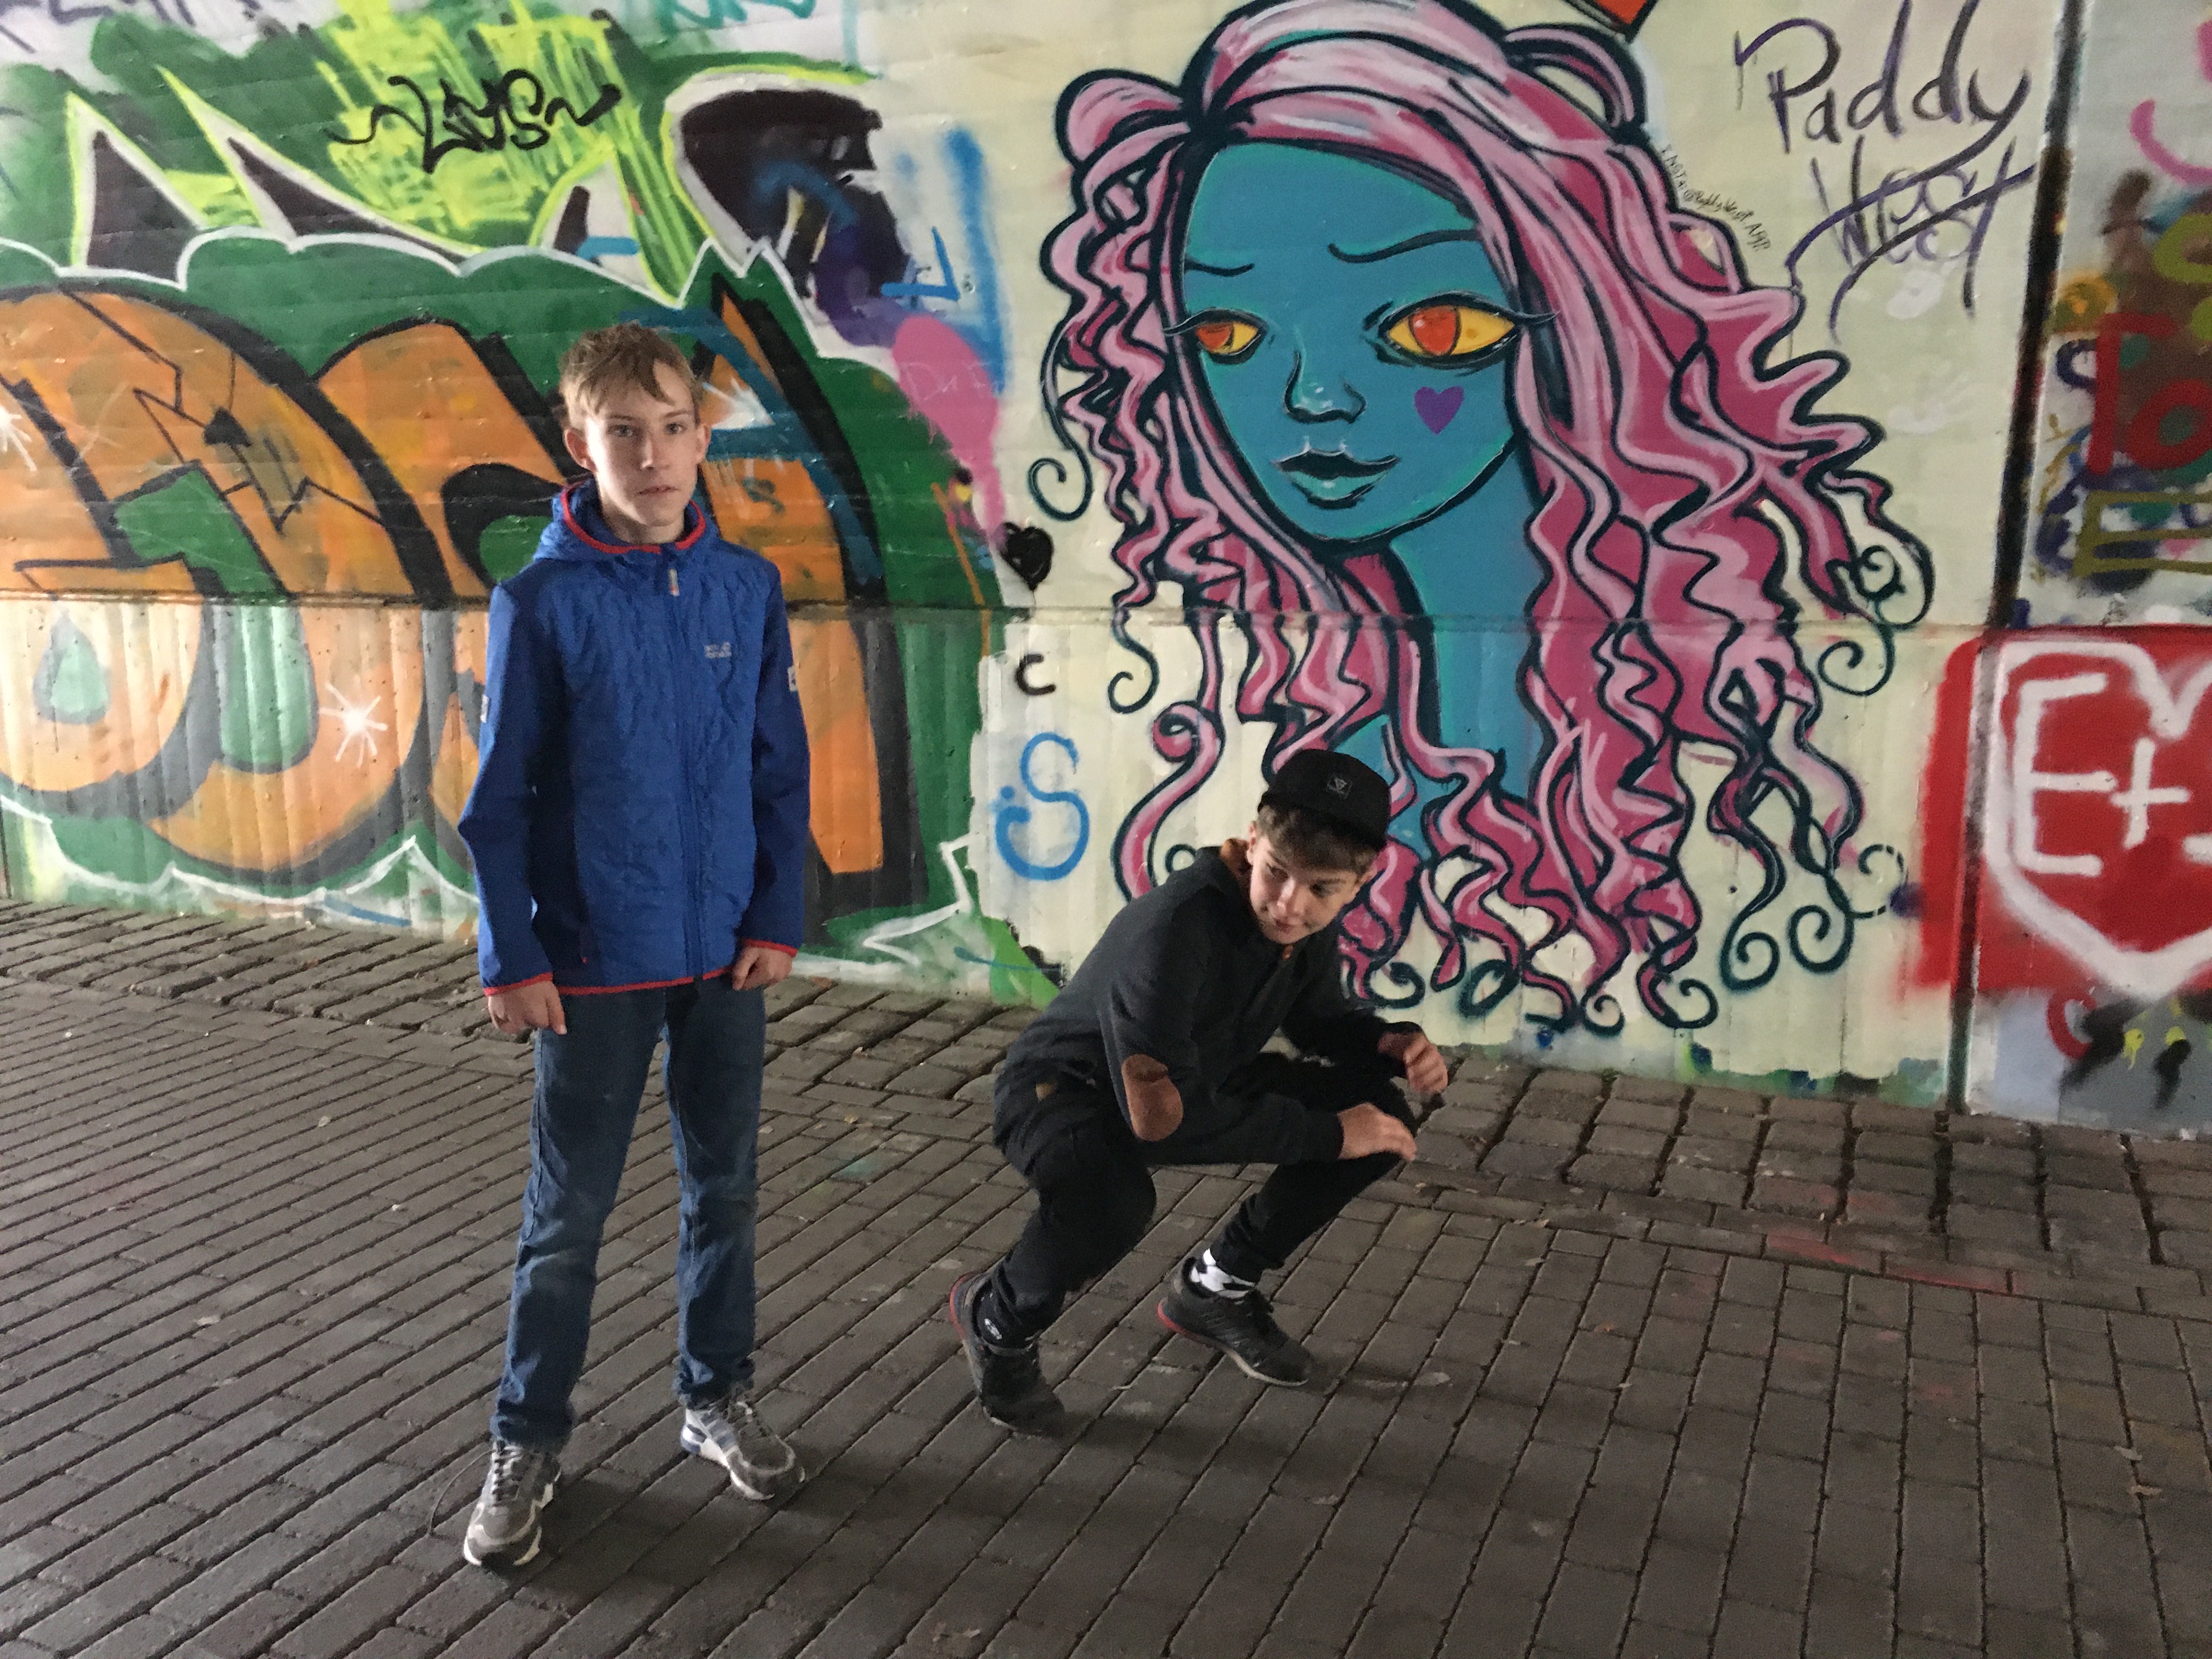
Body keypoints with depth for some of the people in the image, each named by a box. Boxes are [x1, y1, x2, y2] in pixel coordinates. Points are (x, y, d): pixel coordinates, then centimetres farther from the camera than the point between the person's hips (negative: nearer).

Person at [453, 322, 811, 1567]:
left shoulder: (748, 588, -2)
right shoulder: (543, 601, -10)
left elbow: (782, 768, 3)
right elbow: (501, 796, -6)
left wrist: (780, 916, 0)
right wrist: (511, 957, -8)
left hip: (726, 952, 3)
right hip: (594, 961, -3)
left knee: (725, 1185, 15)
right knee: (569, 1212, 9)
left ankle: (719, 1395, 34)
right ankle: (529, 1442, 26)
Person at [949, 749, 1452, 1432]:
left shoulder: (1308, 925, -11)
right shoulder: (1174, 928, -35)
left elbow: (1319, 1019, 11)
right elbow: (1160, 1113, -35)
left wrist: (1394, 1044, -12)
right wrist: (1325, 1133, -28)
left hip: (1196, 1081, 8)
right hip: (1063, 1088, -7)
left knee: (1381, 1118, -4)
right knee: (1111, 1202, -42)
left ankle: (1217, 1288, 13)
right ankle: (997, 1321, -6)